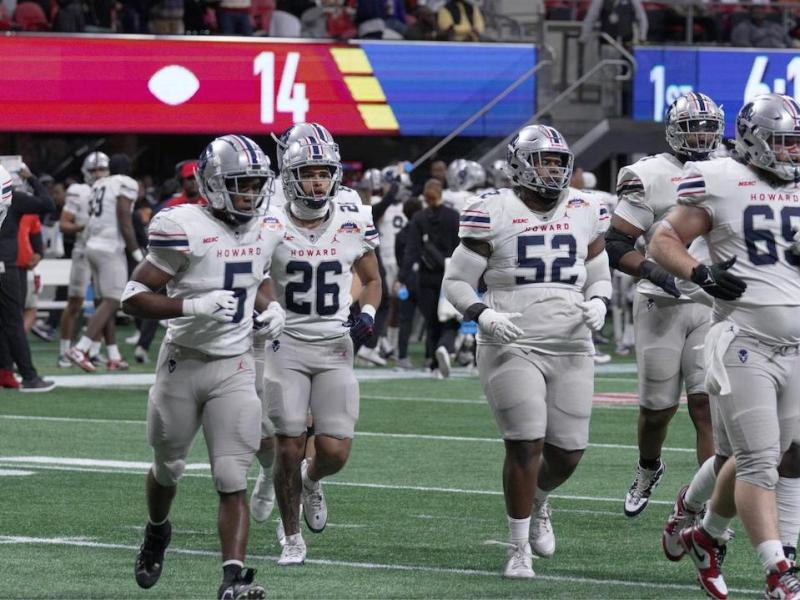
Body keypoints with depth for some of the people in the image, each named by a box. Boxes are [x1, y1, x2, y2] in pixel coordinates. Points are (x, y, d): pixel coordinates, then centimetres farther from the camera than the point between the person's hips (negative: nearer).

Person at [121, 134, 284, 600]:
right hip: (183, 364, -2)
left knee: (232, 480, -10)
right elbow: (134, 297, -18)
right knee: (168, 468, 19)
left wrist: (270, 307, 1)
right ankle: (157, 532, 50)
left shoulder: (266, 229, 1)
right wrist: (194, 306, -29)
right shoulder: (185, 229, -18)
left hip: (235, 368, 2)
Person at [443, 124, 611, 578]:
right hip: (513, 348, -4)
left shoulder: (584, 213, 8)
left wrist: (598, 303, -4)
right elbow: (457, 281, 0)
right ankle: (520, 547, 2)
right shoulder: (495, 213, -4)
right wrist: (483, 315, -19)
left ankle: (538, 502, 39)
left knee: (568, 452, 4)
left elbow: (599, 277, 19)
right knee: (526, 445, -12)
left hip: (572, 350, 4)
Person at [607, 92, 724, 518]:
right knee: (658, 406, 7)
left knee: (707, 404, -10)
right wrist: (653, 272, -24)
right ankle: (647, 471, 39)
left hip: (712, 308, 3)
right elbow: (616, 245, -10)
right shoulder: (650, 177, -6)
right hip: (662, 307, -2)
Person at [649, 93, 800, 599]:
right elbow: (664, 241, 0)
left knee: (754, 460, 12)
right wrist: (700, 274, -17)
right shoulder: (721, 185, -4)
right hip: (745, 343, -5)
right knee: (758, 461, -8)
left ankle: (706, 537, 34)